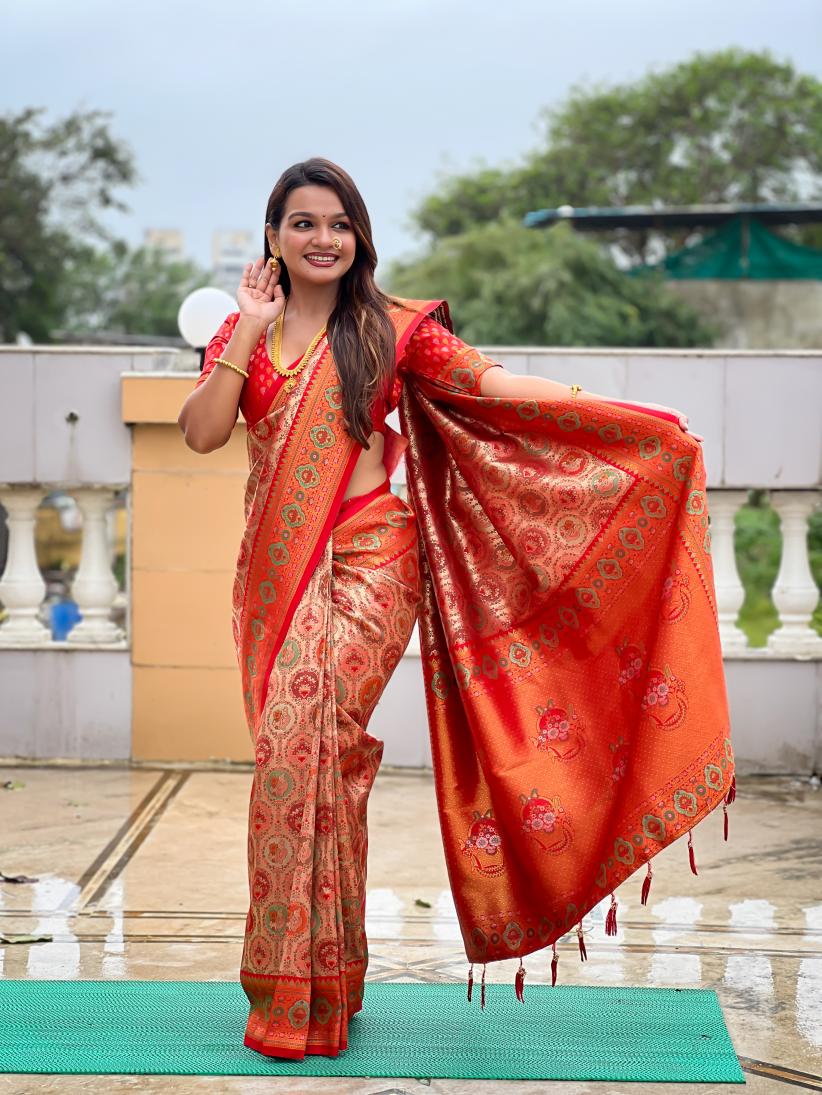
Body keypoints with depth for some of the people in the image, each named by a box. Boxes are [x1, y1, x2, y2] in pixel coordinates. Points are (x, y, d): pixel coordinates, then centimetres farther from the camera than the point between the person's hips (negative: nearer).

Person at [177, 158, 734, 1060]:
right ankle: (322, 981, 18)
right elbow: (201, 432, -1)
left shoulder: (392, 329, 3)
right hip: (275, 570, 4)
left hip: (366, 559, -4)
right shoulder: (243, 330, 11)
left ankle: (301, 992, -7)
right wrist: (249, 331, -6)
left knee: (298, 739, -17)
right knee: (296, 748, 4)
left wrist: (638, 419, -13)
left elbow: (494, 386, -5)